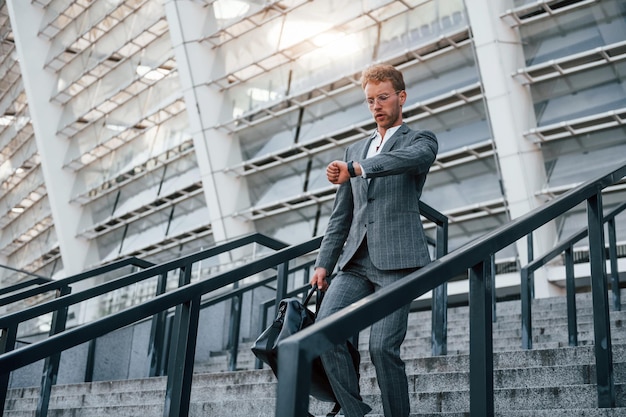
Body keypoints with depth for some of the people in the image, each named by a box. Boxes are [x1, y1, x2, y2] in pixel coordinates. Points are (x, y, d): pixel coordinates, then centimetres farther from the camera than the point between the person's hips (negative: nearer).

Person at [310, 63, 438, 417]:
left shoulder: (421, 140, 8)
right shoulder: (356, 150, 24)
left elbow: (411, 158, -20)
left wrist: (353, 169, -33)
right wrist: (323, 263, 11)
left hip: (398, 260, -5)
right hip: (357, 261, 5)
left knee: (383, 346, -14)